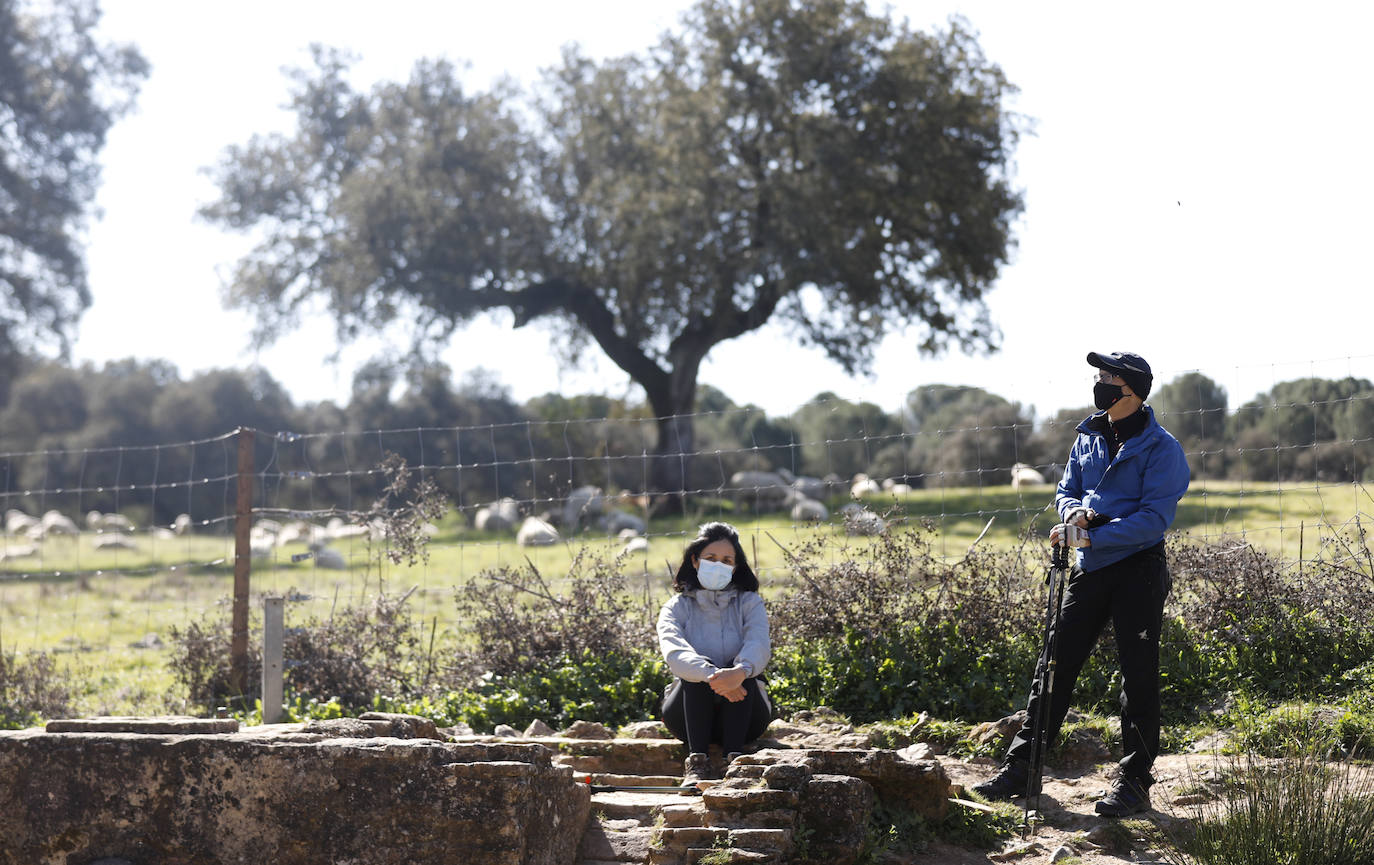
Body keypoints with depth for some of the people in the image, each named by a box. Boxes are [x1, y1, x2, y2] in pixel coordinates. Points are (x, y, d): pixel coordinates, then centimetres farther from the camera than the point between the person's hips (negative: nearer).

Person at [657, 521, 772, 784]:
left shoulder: (749, 603, 5)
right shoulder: (677, 608, 3)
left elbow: (759, 647, -17)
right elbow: (674, 652, -19)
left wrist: (741, 671, -42)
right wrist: (711, 676, -41)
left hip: (743, 714, 0)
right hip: (689, 716, 0)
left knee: (740, 669, -28)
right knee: (700, 670, -29)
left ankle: (734, 758, -38)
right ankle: (697, 762, -39)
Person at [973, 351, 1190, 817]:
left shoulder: (1160, 448, -11)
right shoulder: (1089, 437, 10)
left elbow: (1154, 517, -17)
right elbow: (1066, 491, 18)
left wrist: (1091, 536, -23)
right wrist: (1075, 512, -6)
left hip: (1138, 569, -6)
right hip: (1089, 569, 6)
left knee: (1138, 674, -2)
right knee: (1055, 663, 5)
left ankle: (1134, 783, 4)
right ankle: (1021, 766, 11)